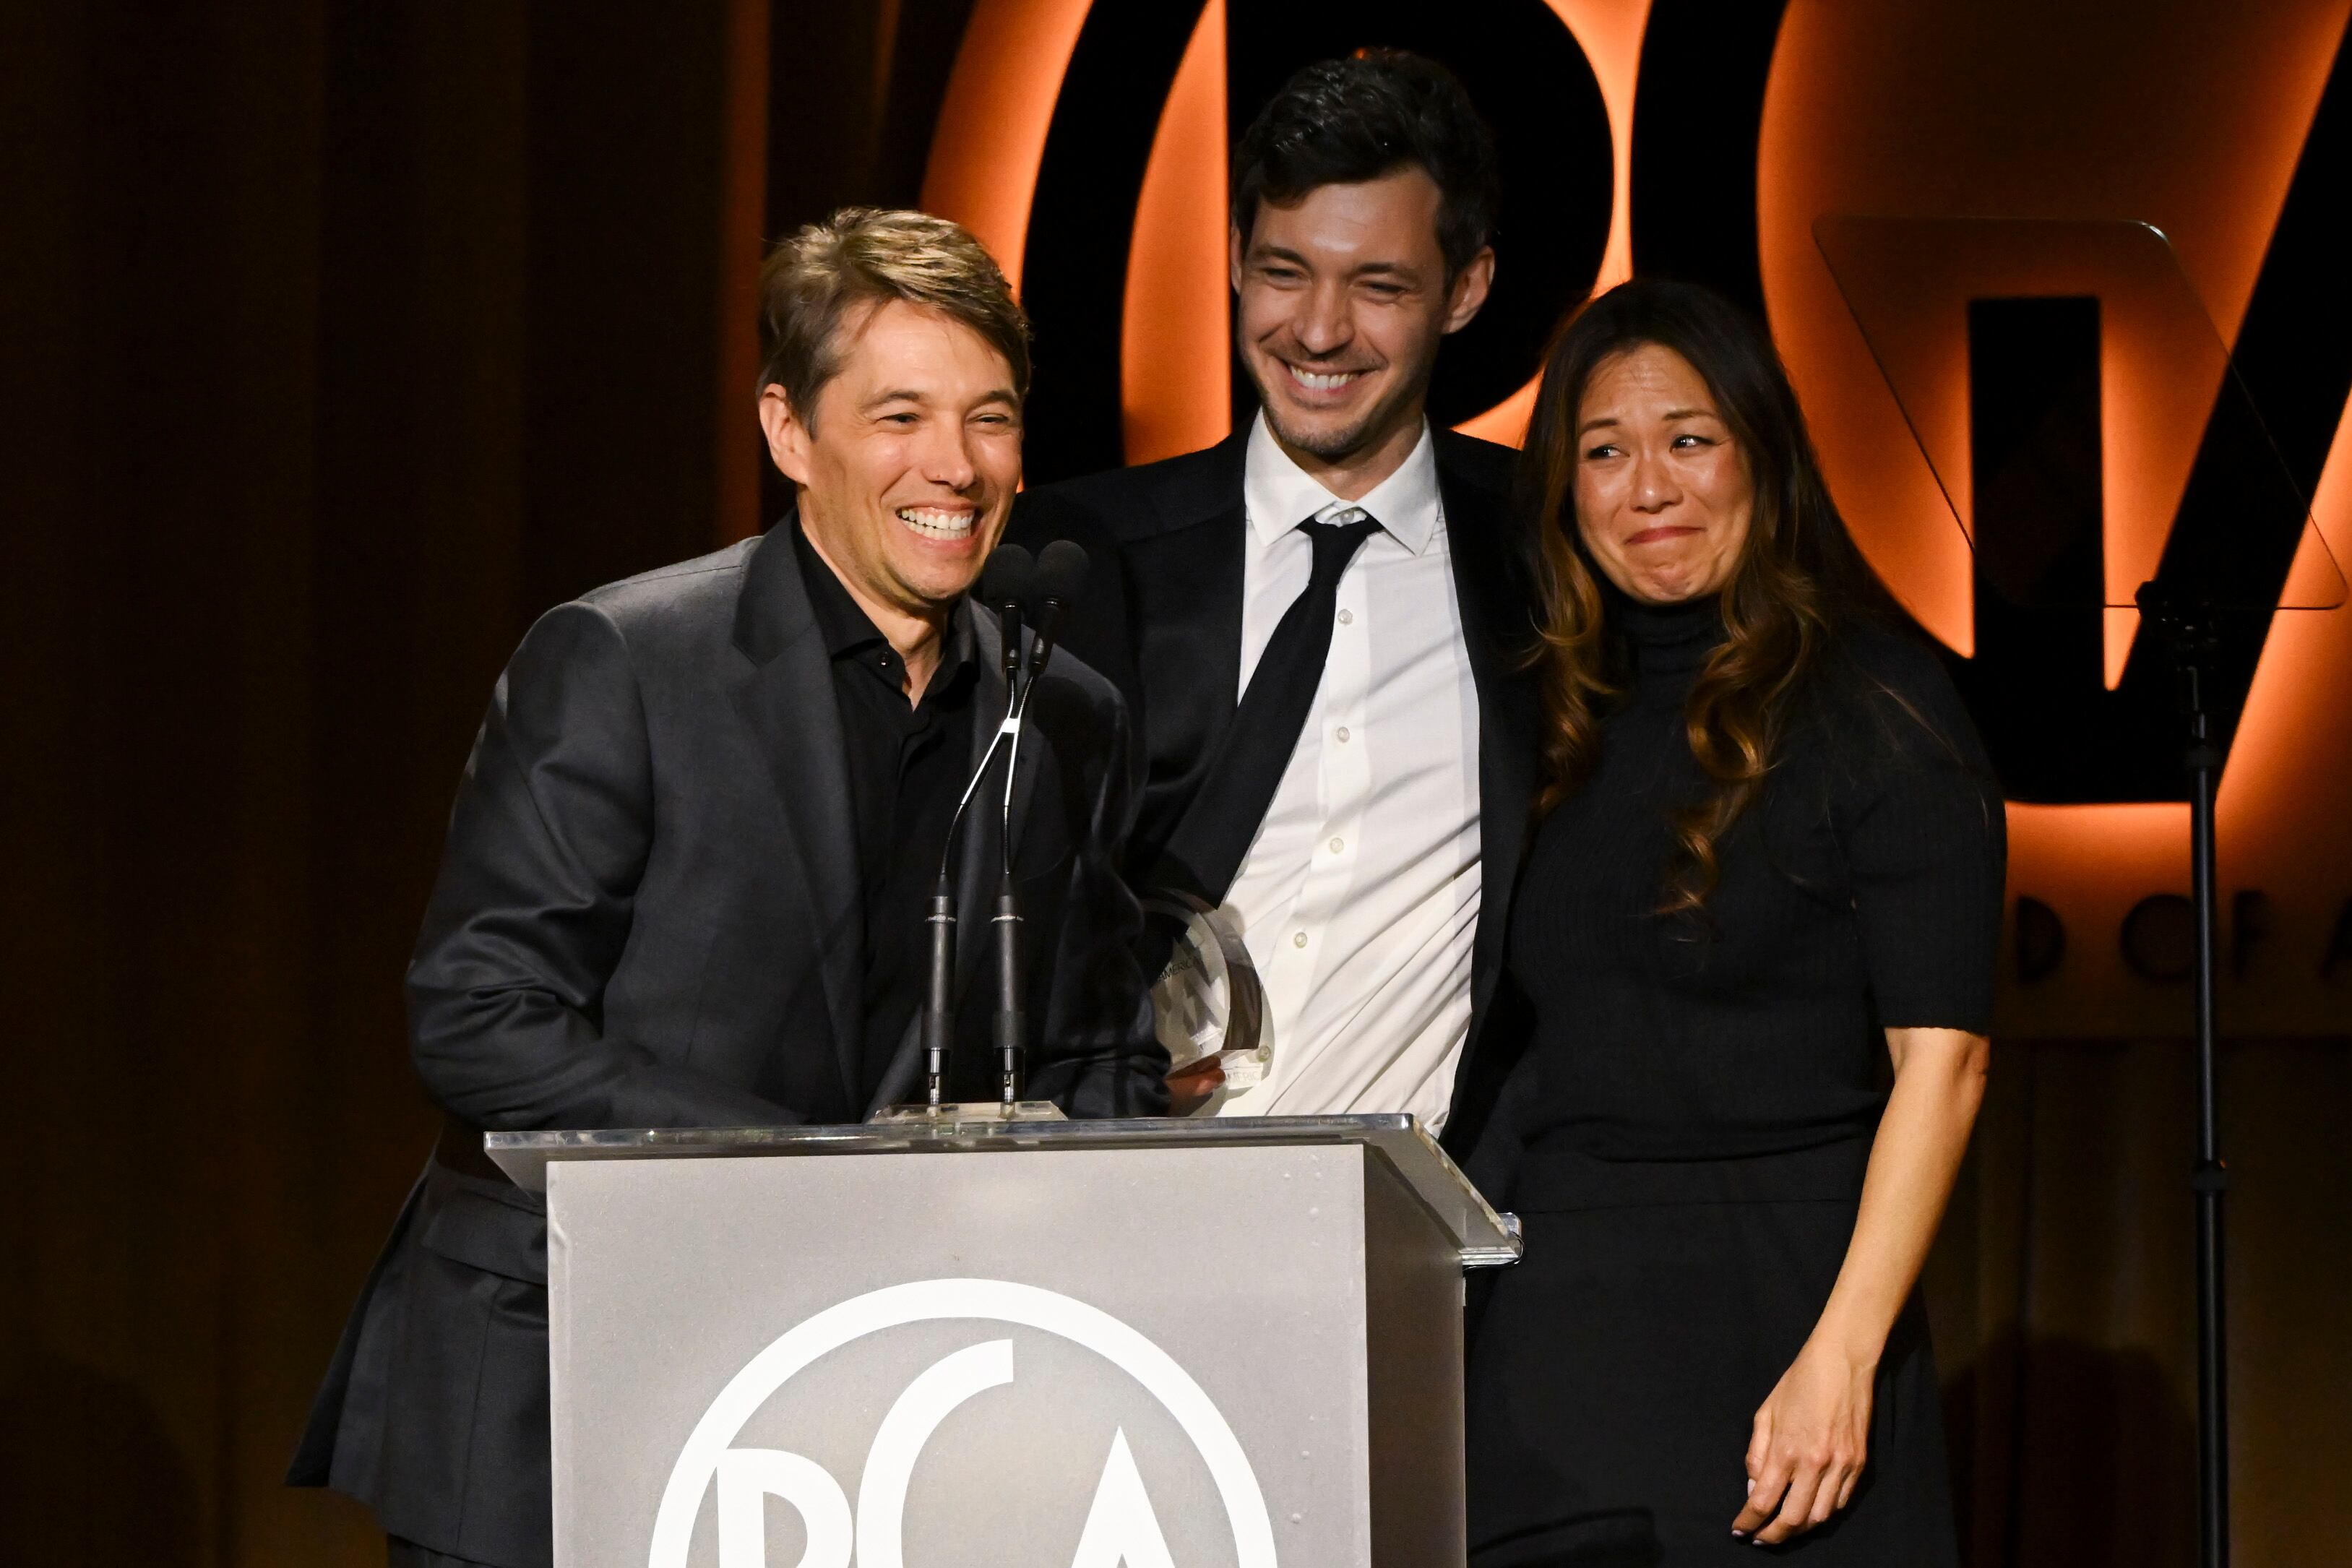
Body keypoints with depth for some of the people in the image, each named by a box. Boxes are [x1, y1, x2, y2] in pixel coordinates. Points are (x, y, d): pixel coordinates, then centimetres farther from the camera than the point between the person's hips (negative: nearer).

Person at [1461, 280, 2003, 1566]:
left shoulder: (1878, 709, -3)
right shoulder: (1560, 720, 13)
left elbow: (1941, 1059, -10)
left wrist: (1839, 1360, -18)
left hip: (1774, 1311, -4)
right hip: (1549, 1331, 4)